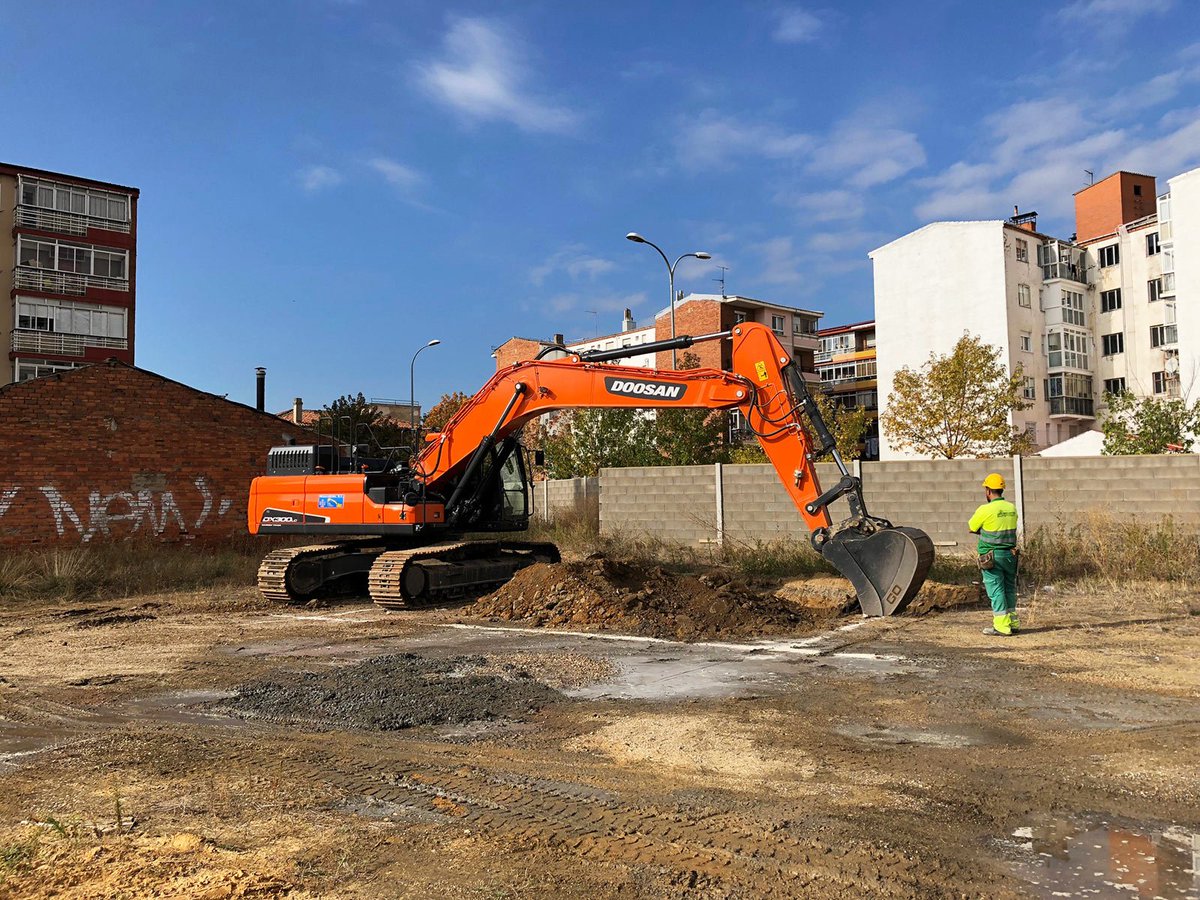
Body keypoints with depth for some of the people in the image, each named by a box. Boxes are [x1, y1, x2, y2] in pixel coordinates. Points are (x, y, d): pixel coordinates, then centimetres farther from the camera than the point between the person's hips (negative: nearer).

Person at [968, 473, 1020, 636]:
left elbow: (971, 527, -2)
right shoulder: (1012, 508, 4)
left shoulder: (986, 510, -15)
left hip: (991, 557, -6)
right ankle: (1013, 623, 23)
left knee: (996, 590, 0)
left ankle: (1002, 626, 1)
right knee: (1010, 588, 16)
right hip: (1010, 554, 6)